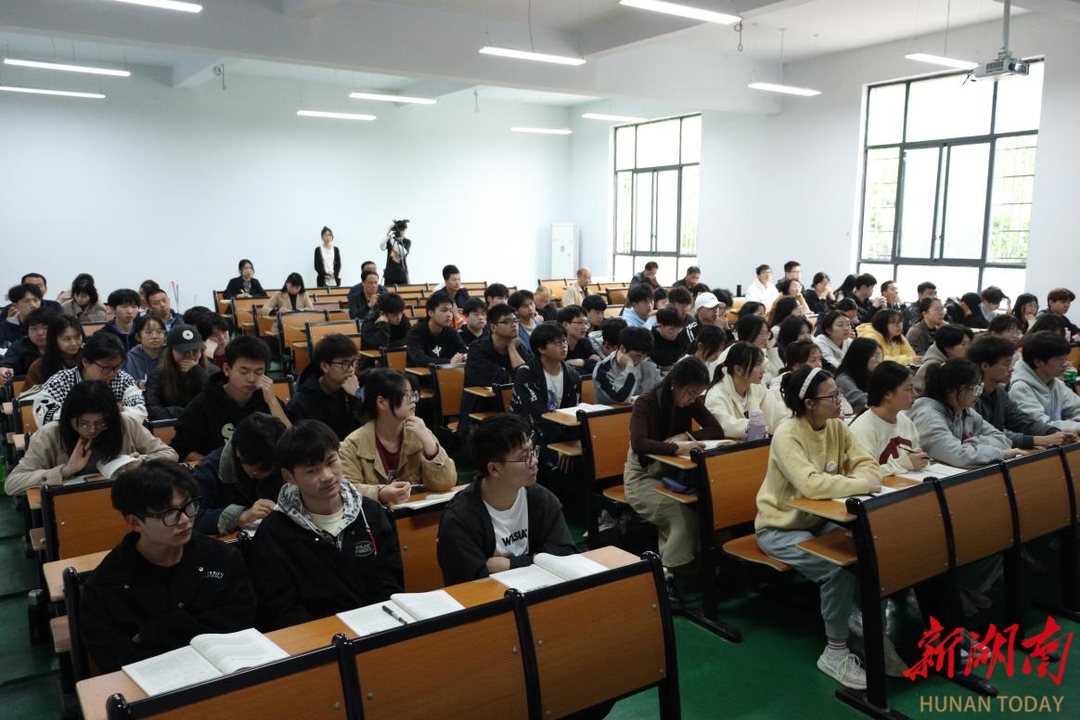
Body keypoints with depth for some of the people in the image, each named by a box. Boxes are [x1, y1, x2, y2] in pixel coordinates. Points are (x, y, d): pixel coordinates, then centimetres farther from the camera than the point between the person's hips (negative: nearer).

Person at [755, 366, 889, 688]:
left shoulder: (837, 427, -2)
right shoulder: (787, 435, -24)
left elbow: (869, 466, -7)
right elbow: (811, 484, -38)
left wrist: (851, 482, -28)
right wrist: (862, 484, -29)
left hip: (820, 521, 6)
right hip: (781, 527, -6)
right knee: (839, 567, -27)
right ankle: (835, 652, -8)